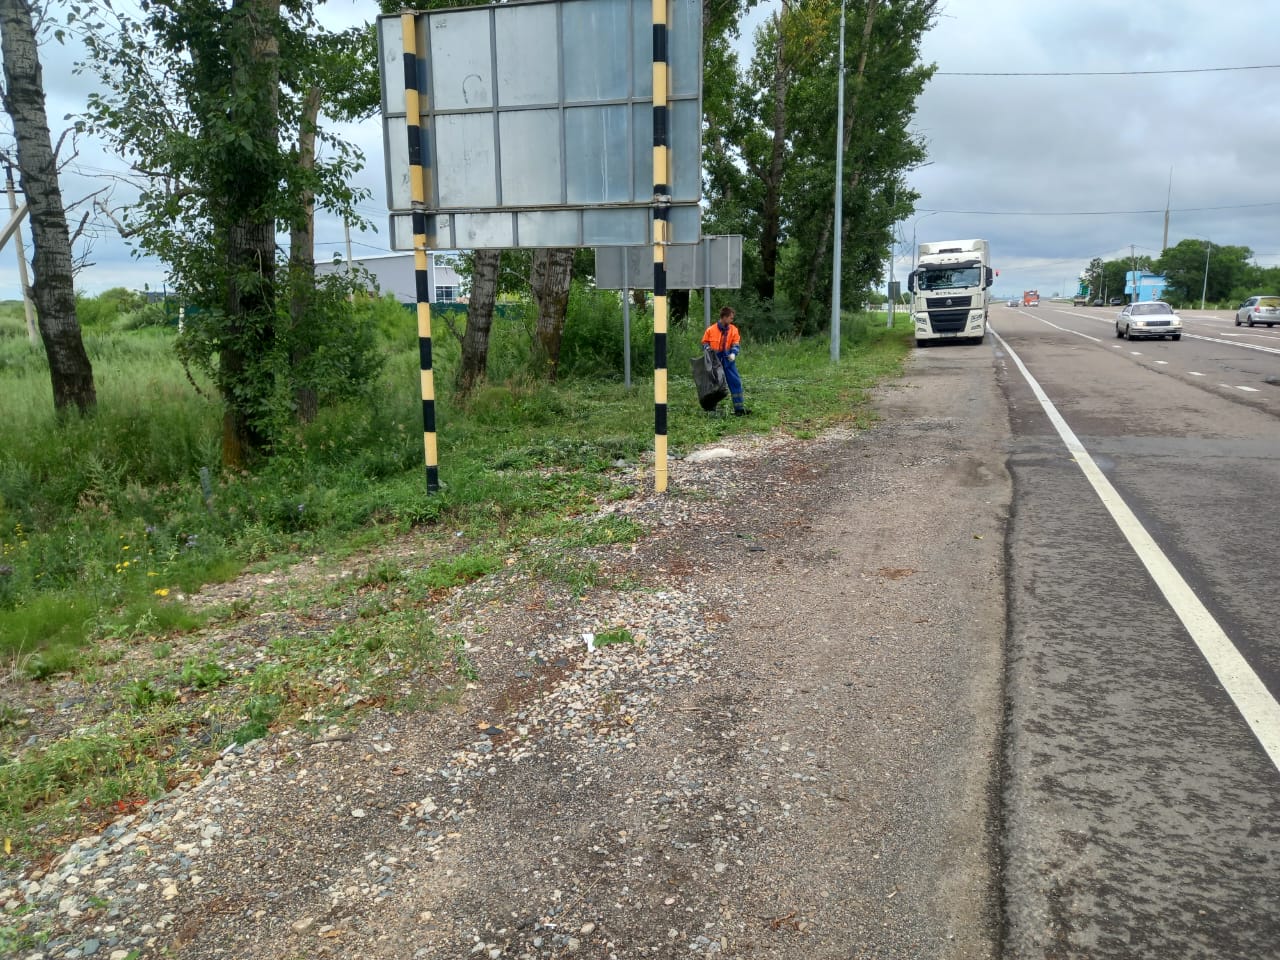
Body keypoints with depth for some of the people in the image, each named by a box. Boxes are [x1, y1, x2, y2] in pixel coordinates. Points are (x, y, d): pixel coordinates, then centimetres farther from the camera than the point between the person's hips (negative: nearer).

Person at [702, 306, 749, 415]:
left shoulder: (733, 330, 1)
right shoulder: (711, 330, -5)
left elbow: (736, 344, 2)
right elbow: (704, 342, 7)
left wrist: (733, 353, -17)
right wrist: (707, 348, -15)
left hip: (728, 360, 2)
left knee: (736, 382, -3)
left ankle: (738, 408, 1)